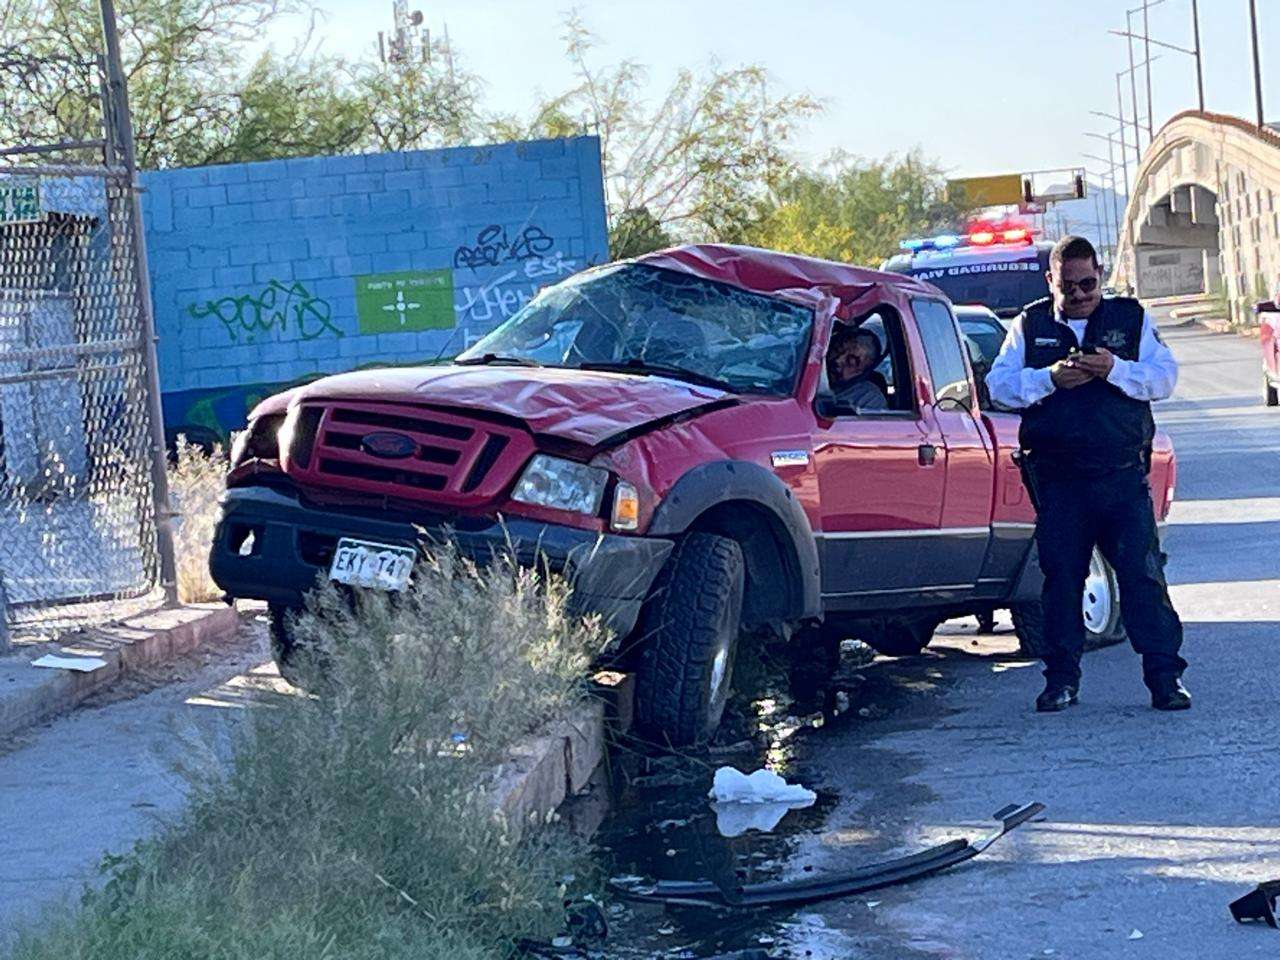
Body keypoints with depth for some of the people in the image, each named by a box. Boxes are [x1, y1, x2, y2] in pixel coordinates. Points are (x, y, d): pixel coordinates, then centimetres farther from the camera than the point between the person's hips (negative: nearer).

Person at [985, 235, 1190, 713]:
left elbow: (1164, 376, 0)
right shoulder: (1029, 326, 11)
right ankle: (1061, 678, 13)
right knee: (1061, 579, 4)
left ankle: (1166, 675, -2)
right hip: (1057, 480, 1)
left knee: (1143, 575, -6)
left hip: (1124, 475, -1)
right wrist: (1050, 378, -13)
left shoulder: (1131, 318, 9)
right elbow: (999, 383, 2)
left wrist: (1115, 369, -17)